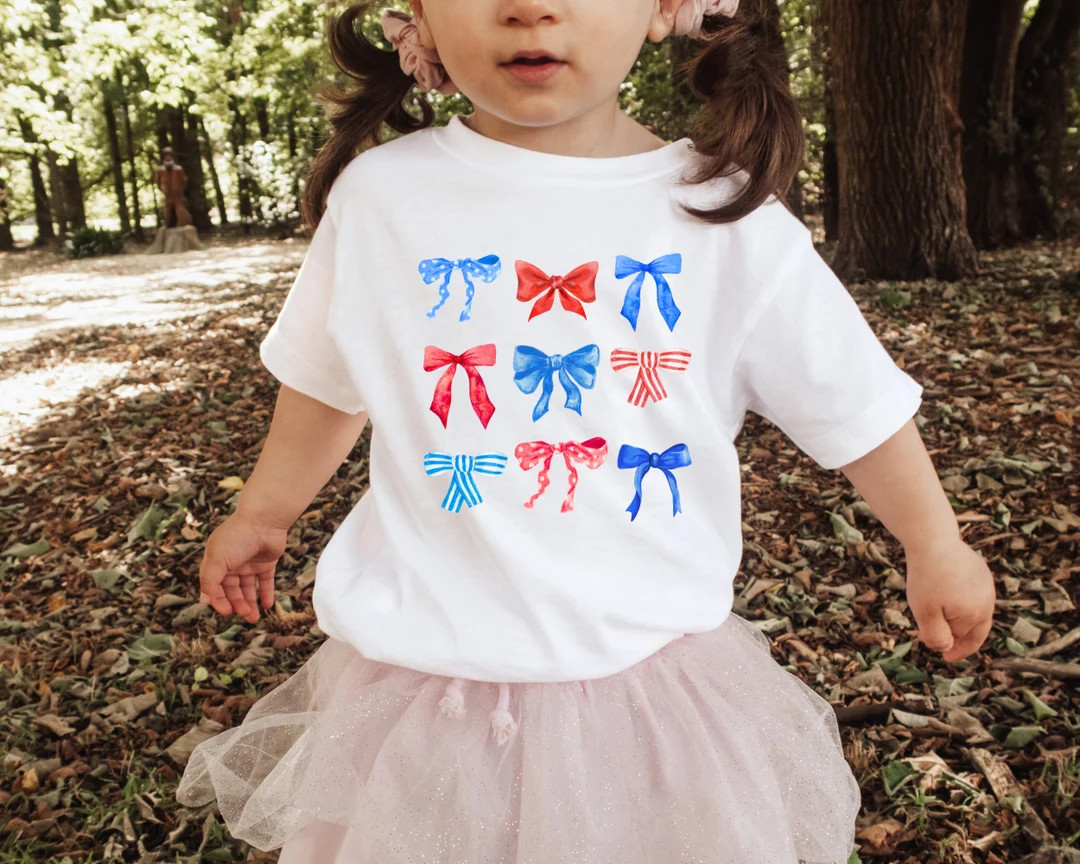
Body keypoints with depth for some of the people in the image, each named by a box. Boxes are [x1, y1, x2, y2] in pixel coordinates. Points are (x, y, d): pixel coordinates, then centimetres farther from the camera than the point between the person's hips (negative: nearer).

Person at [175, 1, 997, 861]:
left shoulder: (728, 219, -7)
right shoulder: (380, 196, -5)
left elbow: (857, 402, 4)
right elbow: (327, 387, 11)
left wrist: (936, 547, 14)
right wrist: (262, 516, 23)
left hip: (650, 675, 0)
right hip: (429, 674, 1)